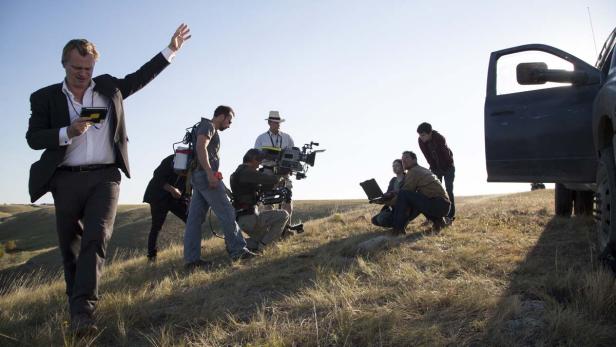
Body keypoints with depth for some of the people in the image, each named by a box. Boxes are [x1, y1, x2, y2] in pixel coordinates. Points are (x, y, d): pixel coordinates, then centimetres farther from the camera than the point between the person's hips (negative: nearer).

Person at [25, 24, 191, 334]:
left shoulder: (109, 87, 12)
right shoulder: (45, 97, 7)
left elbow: (142, 76, 22)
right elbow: (33, 137, 0)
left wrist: (171, 49, 22)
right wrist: (68, 132, -17)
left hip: (104, 177, 0)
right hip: (67, 180, 1)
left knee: (96, 239, -16)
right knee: (70, 246, 9)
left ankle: (83, 310, -21)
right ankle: (76, 303, 26)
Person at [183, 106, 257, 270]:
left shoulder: (210, 129, 27)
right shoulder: (208, 125, -3)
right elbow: (201, 147, -19)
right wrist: (210, 173, -26)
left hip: (197, 177, 10)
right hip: (205, 175, -10)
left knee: (195, 218, 4)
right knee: (227, 212, -6)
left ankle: (191, 259, 4)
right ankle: (238, 250, -2)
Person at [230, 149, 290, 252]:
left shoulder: (237, 173, 18)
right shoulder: (247, 172, -13)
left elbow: (260, 187, 21)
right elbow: (270, 180, -20)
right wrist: (280, 176, 1)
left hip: (240, 219, 10)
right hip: (249, 218, -10)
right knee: (283, 215, -2)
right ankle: (259, 247, -3)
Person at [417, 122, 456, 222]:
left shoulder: (440, 139, -31)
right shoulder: (420, 141, -18)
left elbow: (446, 156, -24)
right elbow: (428, 157, -10)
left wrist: (443, 170, -16)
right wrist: (433, 168, -10)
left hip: (447, 166, -4)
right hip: (436, 167, 4)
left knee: (448, 190, -12)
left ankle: (450, 216, -11)